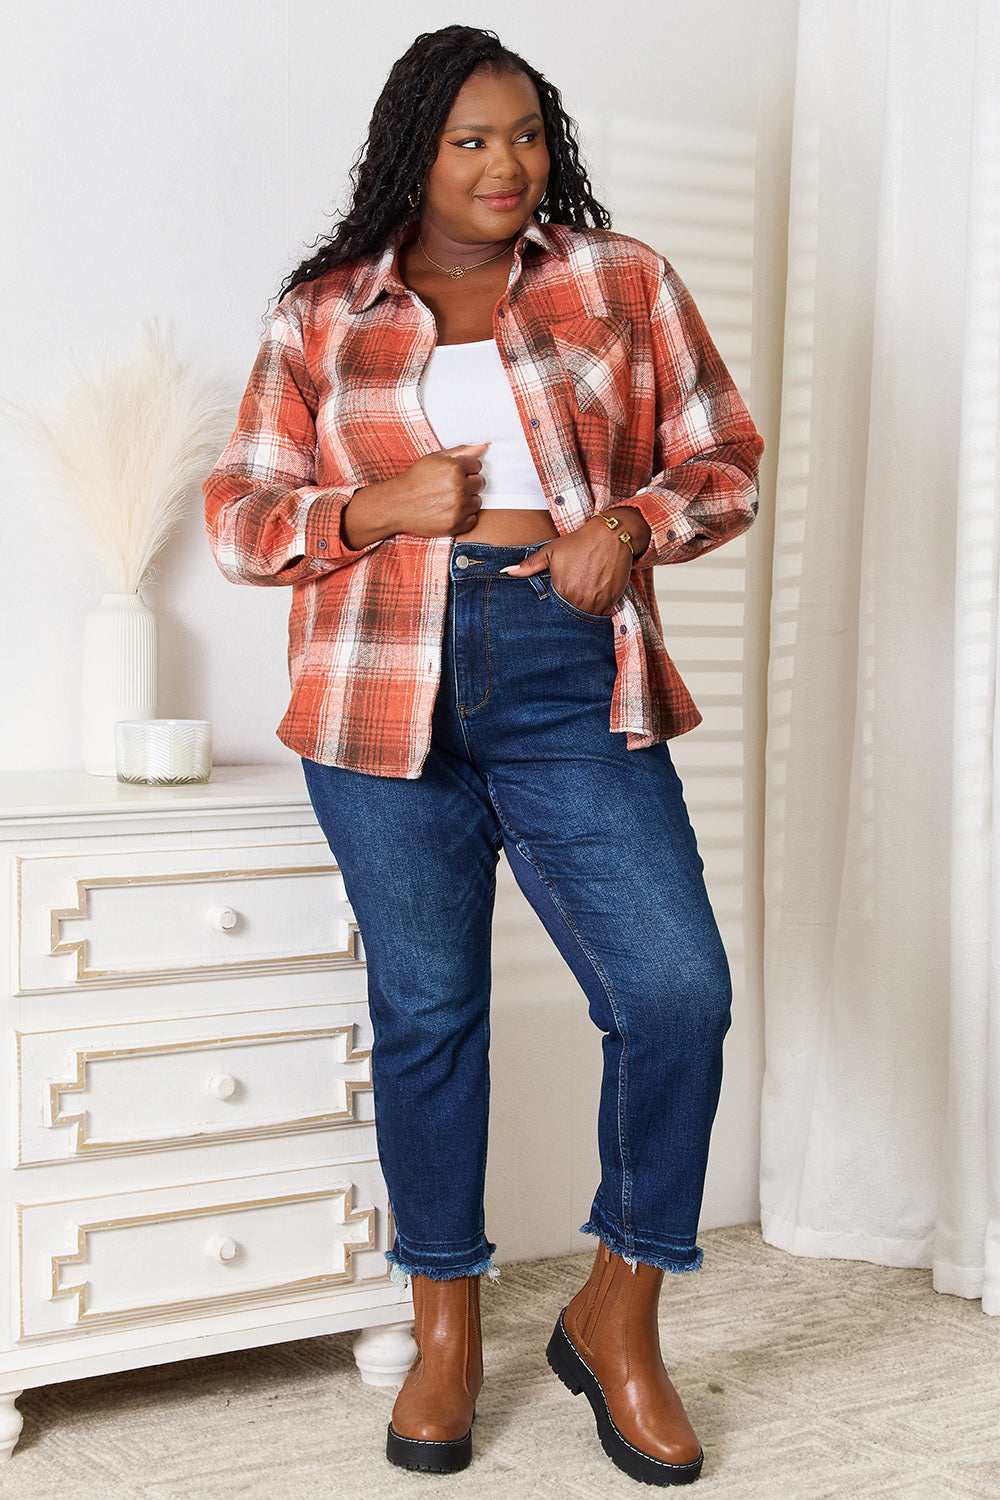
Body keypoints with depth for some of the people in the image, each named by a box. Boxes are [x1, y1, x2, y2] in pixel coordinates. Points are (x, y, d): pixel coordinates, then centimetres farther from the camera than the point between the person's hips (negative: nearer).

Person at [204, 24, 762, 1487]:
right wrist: (381, 508, -8)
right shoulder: (321, 317, 9)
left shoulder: (625, 283, 9)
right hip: (387, 695, 0)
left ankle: (617, 1319, 12)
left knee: (678, 993, -10)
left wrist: (636, 521, -9)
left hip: (573, 688, 0)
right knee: (425, 1011, 7)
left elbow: (722, 460, 12)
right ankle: (446, 1326, 26)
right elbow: (240, 513, 10)